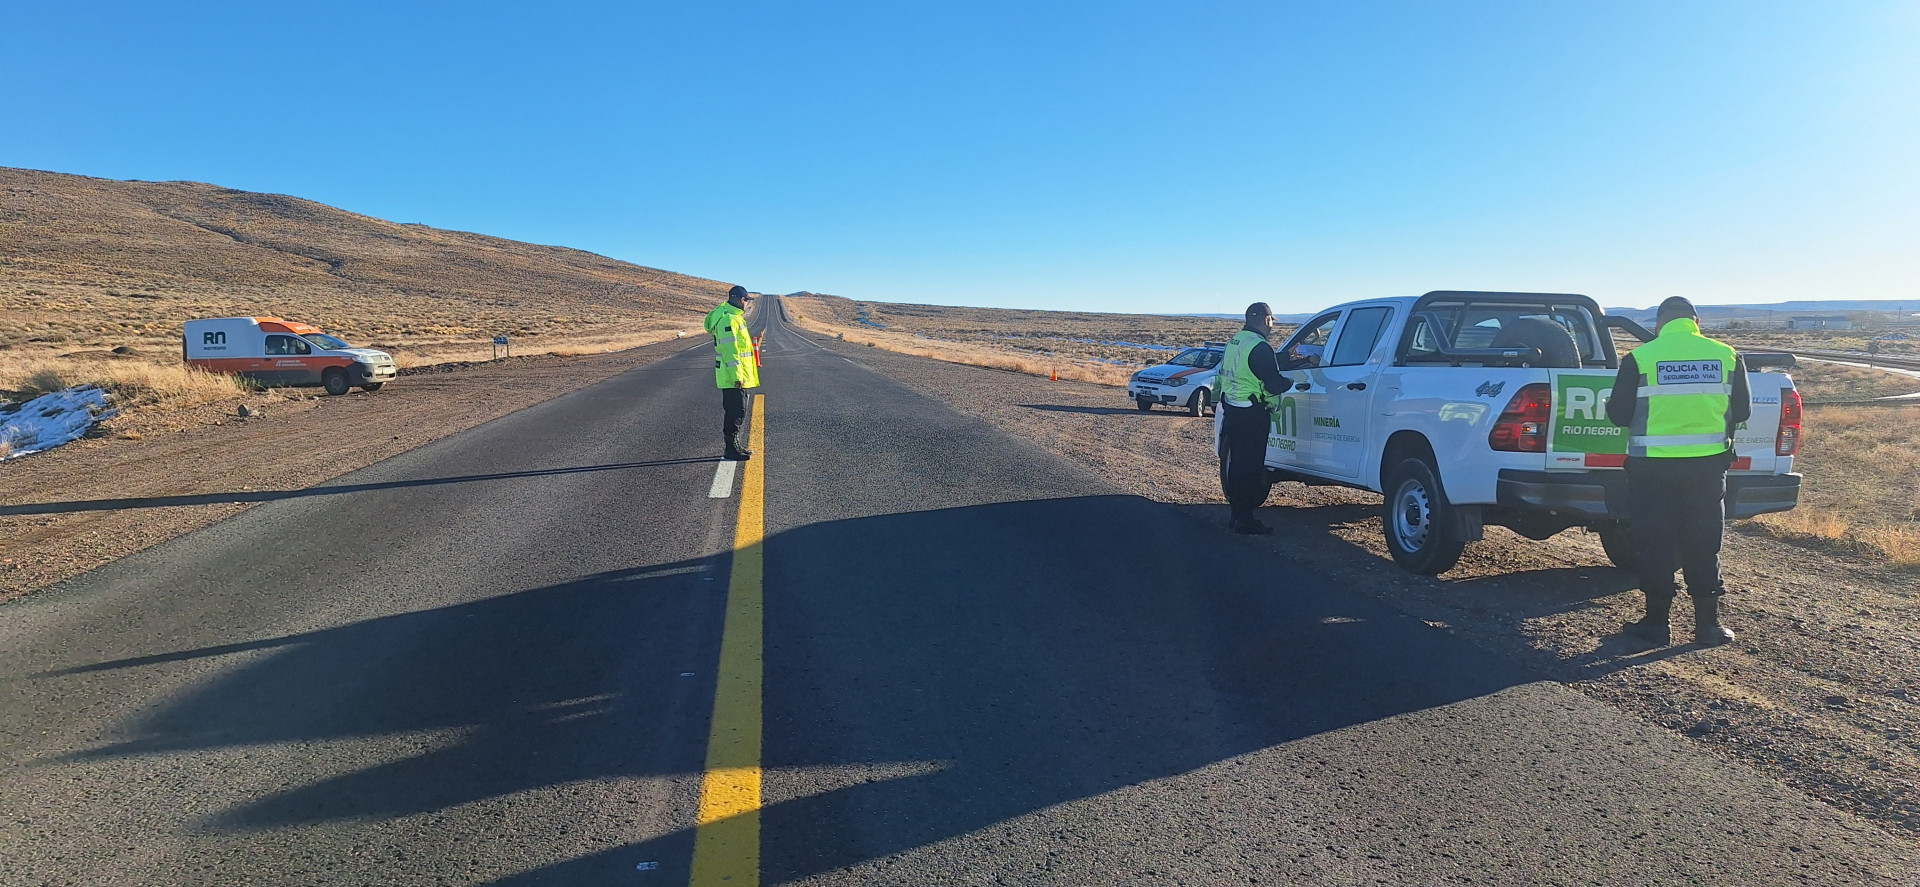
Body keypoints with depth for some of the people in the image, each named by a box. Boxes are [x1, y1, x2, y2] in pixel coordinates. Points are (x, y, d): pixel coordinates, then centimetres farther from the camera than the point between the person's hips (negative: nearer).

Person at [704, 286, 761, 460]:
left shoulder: (734, 316, 15)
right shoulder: (728, 319, -18)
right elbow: (730, 350, -23)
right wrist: (737, 376, -23)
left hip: (738, 376, 10)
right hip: (733, 377, -10)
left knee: (736, 411, 15)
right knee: (736, 412, -5)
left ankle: (734, 445, 23)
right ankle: (731, 449, 1)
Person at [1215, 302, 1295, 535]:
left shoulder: (1234, 341, 10)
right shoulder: (1259, 347, -17)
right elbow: (1274, 385, -19)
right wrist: (1292, 381, 0)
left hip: (1231, 410, 9)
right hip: (1252, 415, -9)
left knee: (1236, 462, 16)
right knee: (1250, 466, -2)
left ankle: (1236, 512, 25)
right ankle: (1244, 519, 2)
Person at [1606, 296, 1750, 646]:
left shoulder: (1640, 358, -9)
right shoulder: (1726, 356, 1)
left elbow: (1618, 414, -6)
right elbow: (1741, 410, 8)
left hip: (1653, 466, -3)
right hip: (1708, 465, 3)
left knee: (1655, 545, 8)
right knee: (1703, 545, 13)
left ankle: (1657, 622, 14)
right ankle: (1708, 623, 19)